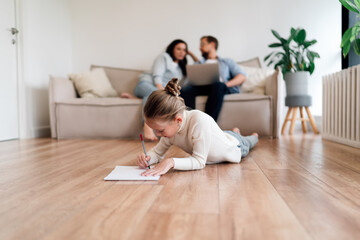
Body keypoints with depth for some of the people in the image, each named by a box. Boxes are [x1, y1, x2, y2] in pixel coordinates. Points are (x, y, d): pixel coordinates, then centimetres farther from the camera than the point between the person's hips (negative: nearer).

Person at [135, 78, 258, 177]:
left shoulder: (200, 120, -50)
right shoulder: (170, 126, -29)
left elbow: (199, 161, -45)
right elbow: (157, 151, -18)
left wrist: (171, 162, -58)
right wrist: (148, 157, -40)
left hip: (234, 147, -3)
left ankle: (253, 136, 65)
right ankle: (234, 132, 68)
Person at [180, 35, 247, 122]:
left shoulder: (227, 61, 29)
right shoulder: (198, 64, 37)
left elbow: (242, 77, 12)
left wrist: (226, 84, -7)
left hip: (226, 89, -1)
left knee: (218, 85, -39)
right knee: (185, 91, -31)